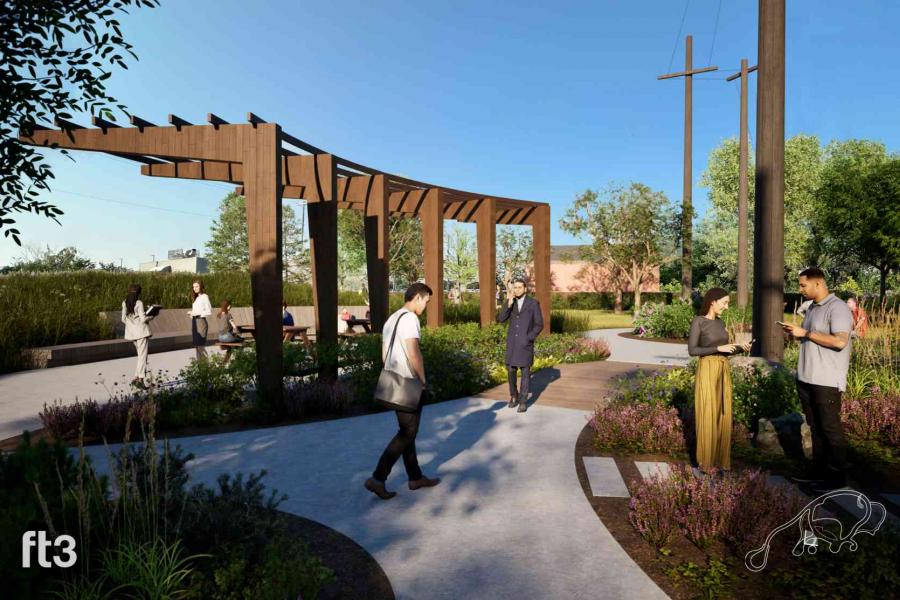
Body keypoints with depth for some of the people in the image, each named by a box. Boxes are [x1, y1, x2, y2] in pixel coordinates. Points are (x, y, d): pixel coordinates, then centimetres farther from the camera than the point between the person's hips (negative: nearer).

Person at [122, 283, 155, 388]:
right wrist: (151, 317, 1)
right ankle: (140, 379, -10)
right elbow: (143, 319, -16)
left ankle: (136, 377, 13)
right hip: (141, 331, -7)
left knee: (141, 354, 17)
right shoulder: (139, 303, -13)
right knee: (143, 355, -4)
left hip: (132, 332, 7)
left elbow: (123, 319, 10)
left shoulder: (125, 303, 6)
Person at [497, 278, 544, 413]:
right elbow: (501, 319, -8)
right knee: (511, 370, 5)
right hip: (512, 342, 3)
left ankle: (523, 401, 9)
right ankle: (514, 396, 26)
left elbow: (539, 325, -4)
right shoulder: (510, 302, 5)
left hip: (525, 342, -3)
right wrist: (509, 304, -19)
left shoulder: (534, 303, -5)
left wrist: (529, 338, -13)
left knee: (525, 371, -1)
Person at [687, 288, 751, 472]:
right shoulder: (698, 321, -8)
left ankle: (720, 459, 19)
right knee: (708, 416, -3)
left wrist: (740, 347, 1)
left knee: (723, 415, 9)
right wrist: (719, 348, -17)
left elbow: (723, 351, 18)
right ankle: (706, 461, 8)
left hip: (724, 371, 7)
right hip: (707, 370, -7)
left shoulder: (720, 322, 13)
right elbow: (692, 350, -13)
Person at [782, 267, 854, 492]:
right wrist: (795, 334, 5)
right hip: (807, 378, 8)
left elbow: (839, 341, -23)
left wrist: (806, 333, -18)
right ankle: (819, 470, 24)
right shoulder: (812, 308, 14)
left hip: (827, 381, -8)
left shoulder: (837, 308, -12)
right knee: (815, 427, 14)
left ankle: (838, 475, 12)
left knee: (830, 428, 1)